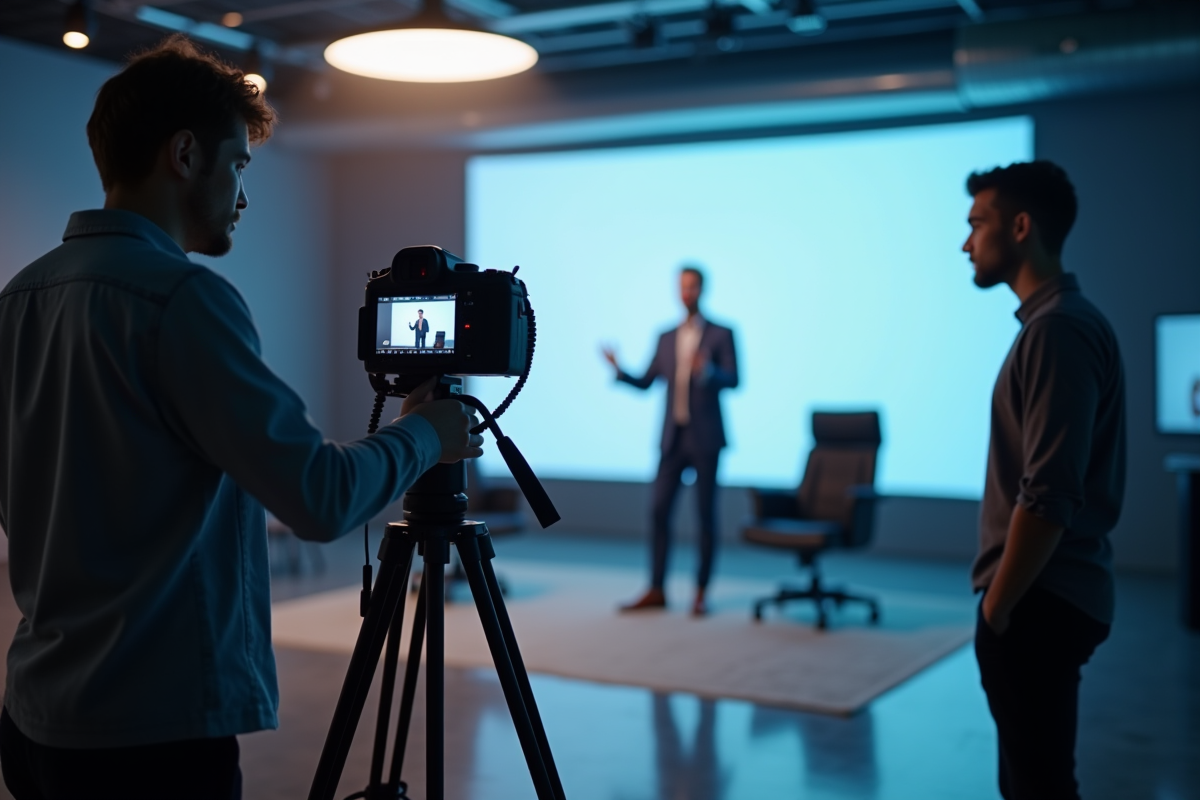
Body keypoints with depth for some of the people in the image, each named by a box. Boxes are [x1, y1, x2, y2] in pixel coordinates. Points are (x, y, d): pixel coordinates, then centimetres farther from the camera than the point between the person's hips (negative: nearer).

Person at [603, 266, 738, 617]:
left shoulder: (721, 334, 0)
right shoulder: (666, 338, 13)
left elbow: (732, 380, -11)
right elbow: (645, 383, 10)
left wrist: (707, 371, -30)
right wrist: (618, 370, -7)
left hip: (705, 437, -4)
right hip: (672, 437, 4)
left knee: (706, 513, 1)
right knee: (659, 510, 0)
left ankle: (701, 592, 9)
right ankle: (656, 590, 6)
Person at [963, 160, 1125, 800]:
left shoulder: (1058, 331, -18)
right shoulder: (1058, 322, 13)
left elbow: (1047, 497, -24)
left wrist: (998, 606, -16)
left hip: (1037, 605, -10)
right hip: (1044, 597, 10)